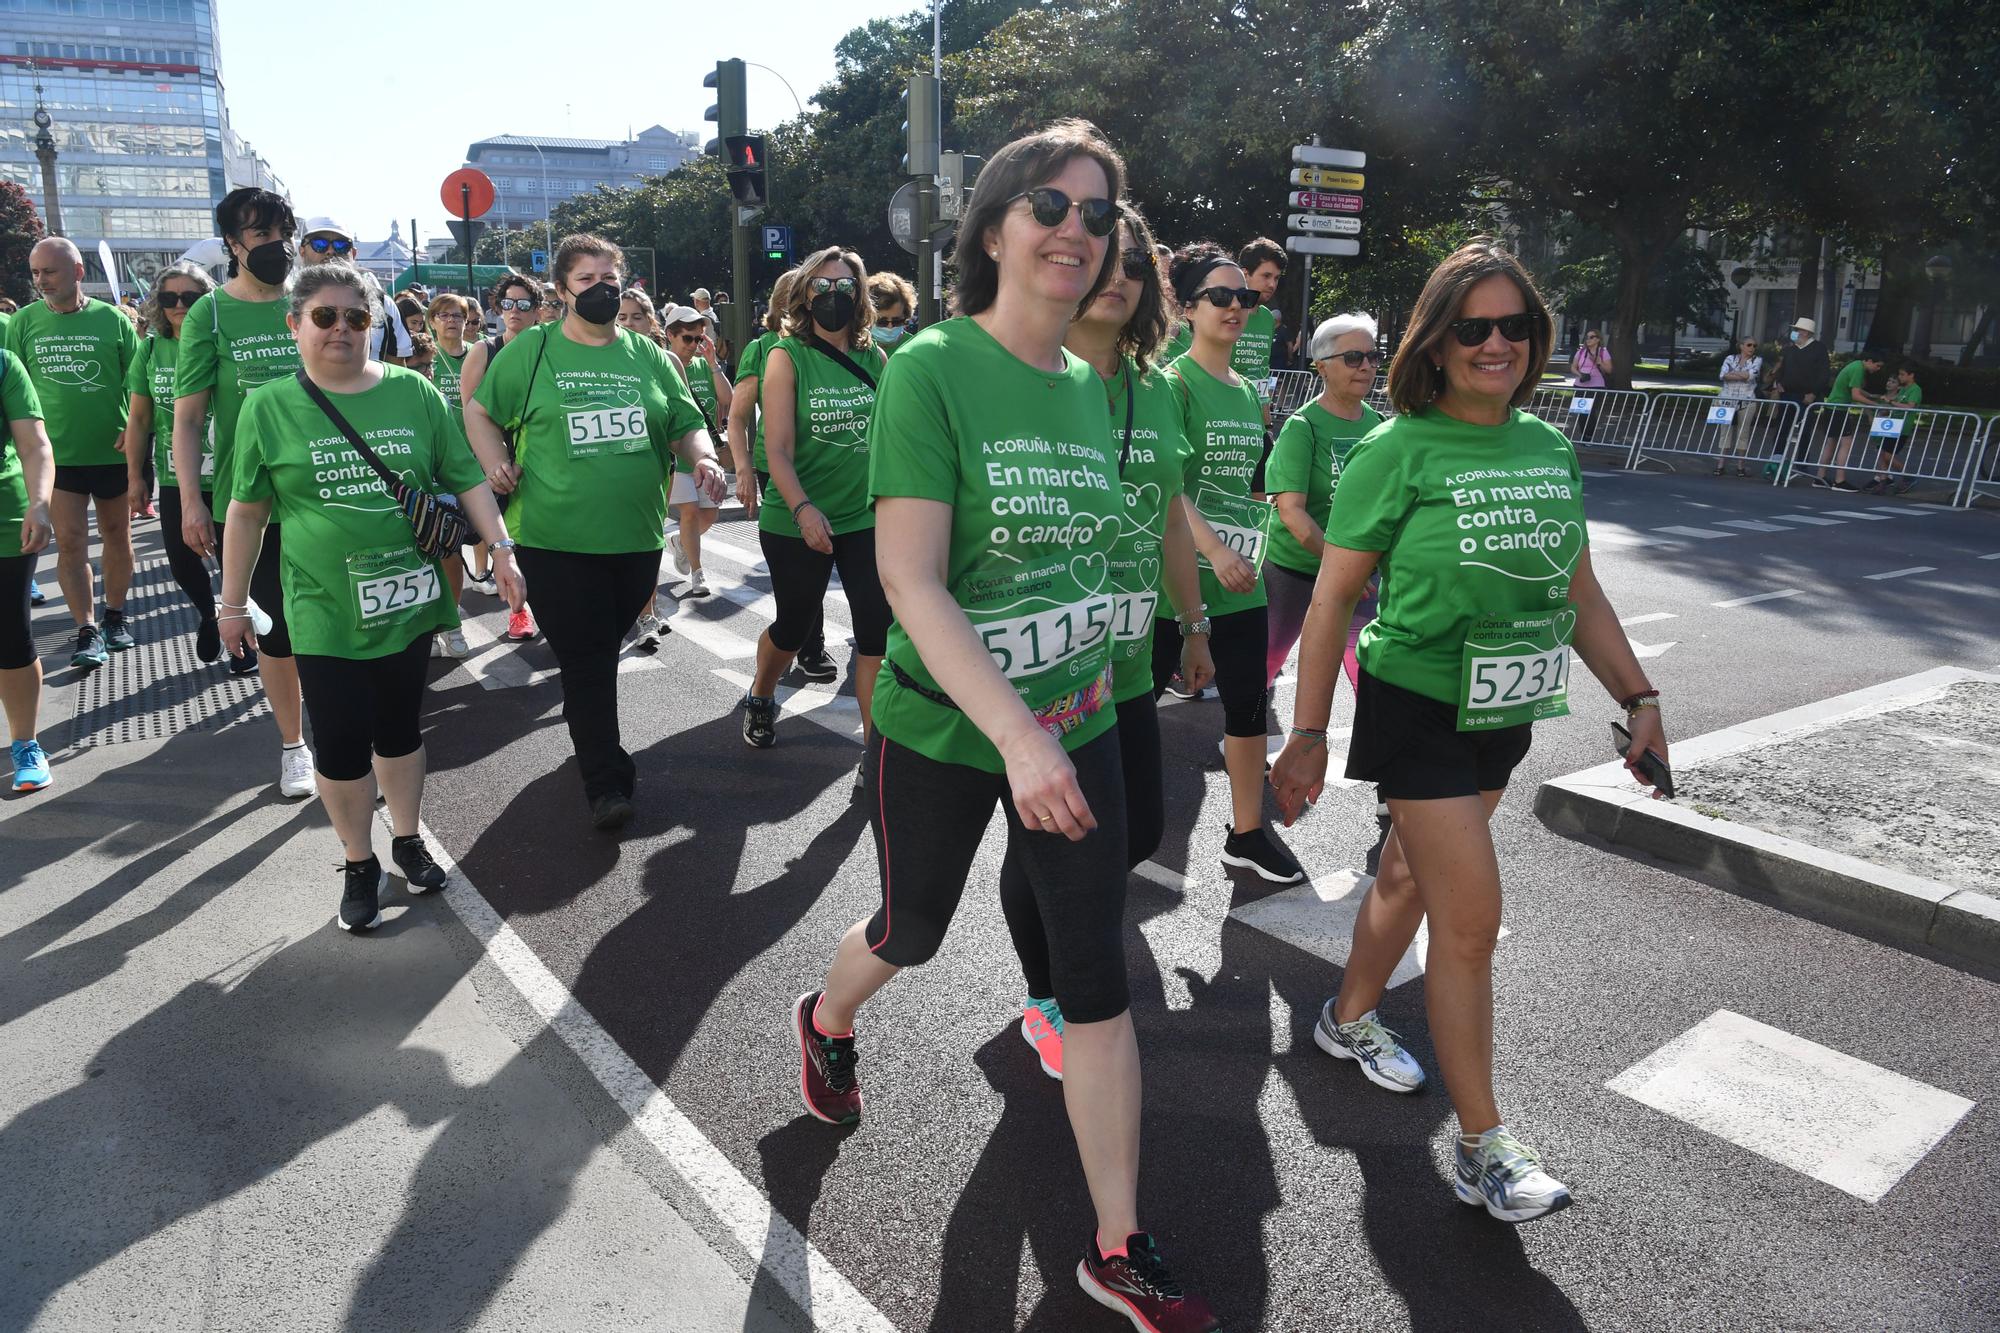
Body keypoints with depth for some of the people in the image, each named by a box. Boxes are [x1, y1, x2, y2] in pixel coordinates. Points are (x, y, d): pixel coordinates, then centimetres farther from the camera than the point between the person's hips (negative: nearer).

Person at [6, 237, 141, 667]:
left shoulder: (113, 320, -2)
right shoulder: (23, 323, 1)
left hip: (114, 452, 0)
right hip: (57, 453, 1)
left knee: (116, 537, 11)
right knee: (70, 543, -2)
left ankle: (115, 616, 26)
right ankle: (87, 631, 2)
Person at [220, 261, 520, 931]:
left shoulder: (414, 392, 1)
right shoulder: (269, 408, -1)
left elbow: (466, 478, 5)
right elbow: (246, 513, 4)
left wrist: (502, 549, -4)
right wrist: (233, 603, 6)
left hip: (408, 601, 1)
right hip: (326, 613, -1)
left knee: (400, 728, 15)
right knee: (342, 743, 3)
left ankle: (407, 840, 34)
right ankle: (359, 865, 22)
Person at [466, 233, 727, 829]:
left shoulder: (648, 355, 10)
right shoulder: (530, 350, 2)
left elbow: (685, 424, 12)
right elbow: (480, 411, 9)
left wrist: (704, 458, -9)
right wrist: (497, 464, -8)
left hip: (637, 537, 3)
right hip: (557, 539, -3)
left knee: (604, 652, 17)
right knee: (586, 661, -3)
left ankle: (594, 742, 38)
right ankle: (607, 782, 5)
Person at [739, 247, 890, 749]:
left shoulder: (875, 358, 4)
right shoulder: (787, 357, -6)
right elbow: (778, 449, -14)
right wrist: (803, 509, -28)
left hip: (867, 517, 3)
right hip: (796, 522, -2)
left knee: (879, 630, -3)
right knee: (794, 626, 14)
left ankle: (875, 741, 8)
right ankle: (760, 698, 44)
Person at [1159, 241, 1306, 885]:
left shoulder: (1248, 393, 13)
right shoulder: (1174, 383, -9)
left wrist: (1250, 551, 15)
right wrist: (1215, 553, -25)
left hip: (1241, 580, 7)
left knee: (1248, 702, 12)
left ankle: (1246, 832, 26)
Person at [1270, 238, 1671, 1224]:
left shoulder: (1549, 449, 6)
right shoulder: (1398, 452, -12)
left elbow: (1579, 590, 13)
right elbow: (1332, 598, -11)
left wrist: (1638, 696, 8)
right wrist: (1307, 736, -12)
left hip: (1504, 710, 6)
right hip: (1417, 707, -6)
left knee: (1411, 876, 19)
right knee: (1472, 918, -6)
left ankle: (1350, 1018, 43)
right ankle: (1483, 1150, 6)